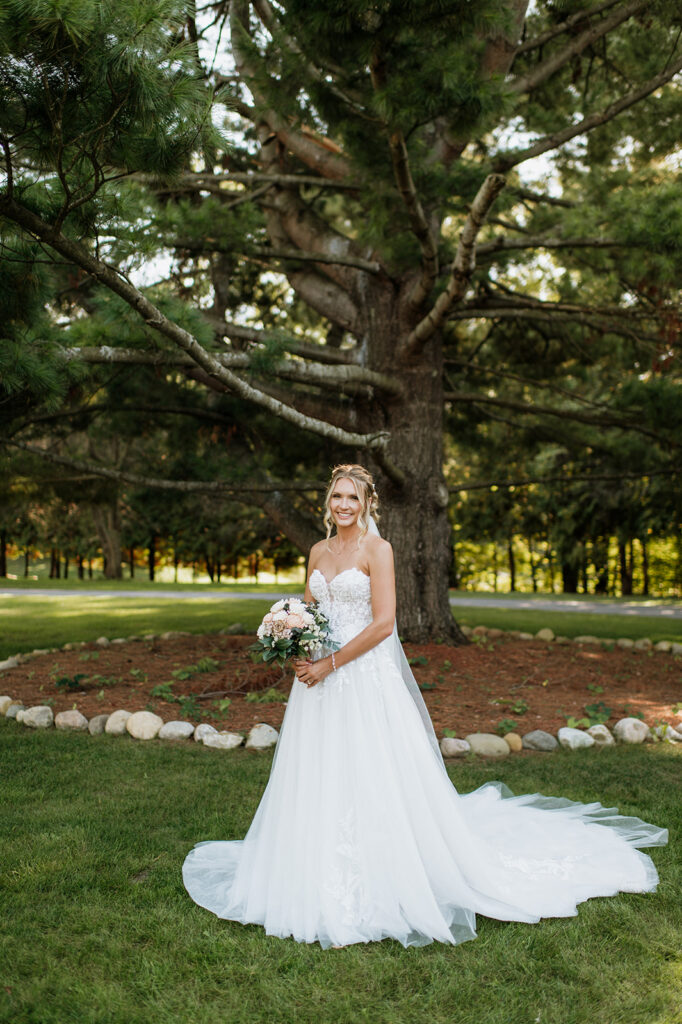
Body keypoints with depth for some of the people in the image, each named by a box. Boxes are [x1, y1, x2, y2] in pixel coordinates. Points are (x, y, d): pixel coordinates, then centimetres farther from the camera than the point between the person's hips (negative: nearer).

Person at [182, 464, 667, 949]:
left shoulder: (377, 549, -8)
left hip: (367, 678, -6)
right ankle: (325, 882, 27)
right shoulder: (319, 552, 12)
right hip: (321, 680, 7)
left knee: (371, 777, -2)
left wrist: (330, 663, -15)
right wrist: (301, 653, -4)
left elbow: (382, 623, -15)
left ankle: (383, 884, 13)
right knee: (319, 778, 12)